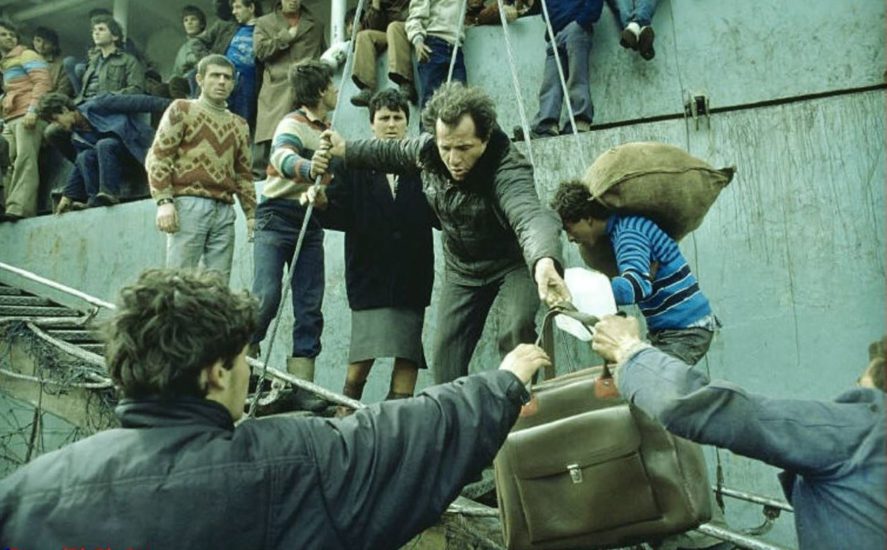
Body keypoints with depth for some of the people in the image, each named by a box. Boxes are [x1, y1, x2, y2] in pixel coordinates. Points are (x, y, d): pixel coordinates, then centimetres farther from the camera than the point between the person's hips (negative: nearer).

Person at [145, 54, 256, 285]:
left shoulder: (239, 125, 22)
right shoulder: (182, 110, 8)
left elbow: (244, 174, 23)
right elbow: (157, 157, 1)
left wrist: (251, 214, 15)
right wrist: (164, 201, -11)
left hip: (224, 210, 4)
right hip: (189, 203, -4)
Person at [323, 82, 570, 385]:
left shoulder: (507, 169, -37)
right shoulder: (428, 150, -17)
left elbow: (530, 215, -59)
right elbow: (392, 152, 8)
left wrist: (545, 261, -79)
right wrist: (346, 150, 17)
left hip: (514, 261, -5)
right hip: (462, 267, 6)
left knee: (516, 329, -30)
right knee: (446, 349, 4)